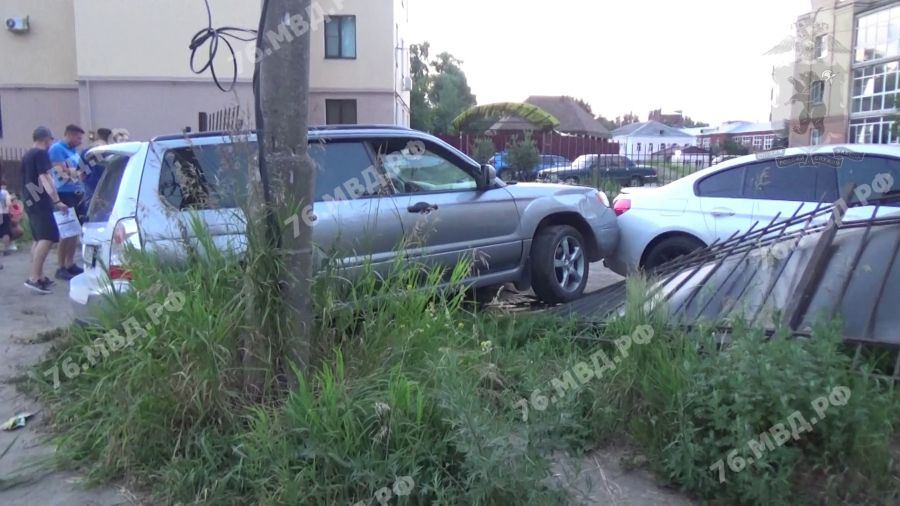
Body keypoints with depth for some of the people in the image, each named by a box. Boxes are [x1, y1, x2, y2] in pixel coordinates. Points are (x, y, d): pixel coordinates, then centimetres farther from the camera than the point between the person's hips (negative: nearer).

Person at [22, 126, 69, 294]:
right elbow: (44, 178, -20)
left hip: (31, 201, 10)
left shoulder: (27, 155, 20)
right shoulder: (41, 153, -9)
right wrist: (57, 201, -27)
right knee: (48, 238, -16)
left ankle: (39, 276, 13)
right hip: (40, 202, -10)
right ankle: (34, 278, -23)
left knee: (39, 239, 12)